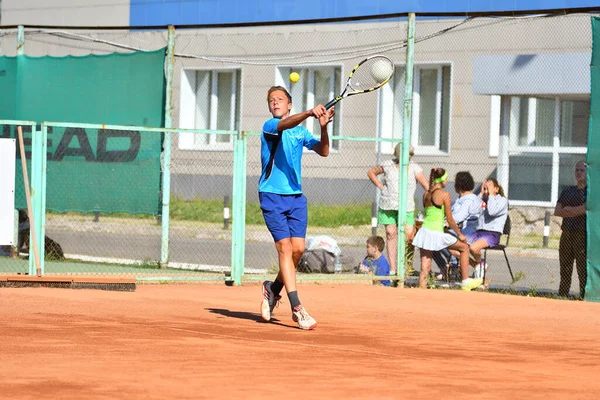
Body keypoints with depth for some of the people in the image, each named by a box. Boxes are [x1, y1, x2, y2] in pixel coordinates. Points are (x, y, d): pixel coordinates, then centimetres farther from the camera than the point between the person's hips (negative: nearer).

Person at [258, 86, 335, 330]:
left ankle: (273, 289, 24)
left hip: (296, 196, 5)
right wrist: (309, 113, -44)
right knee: (285, 248, -11)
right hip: (272, 196, -5)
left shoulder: (301, 131, 13)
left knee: (298, 249, -1)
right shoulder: (269, 126, -4)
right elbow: (284, 124, -26)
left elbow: (323, 152, 1)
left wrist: (323, 127, -17)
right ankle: (296, 308, -13)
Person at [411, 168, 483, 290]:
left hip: (424, 230, 6)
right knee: (464, 247, 17)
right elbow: (450, 219, -7)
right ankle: (465, 282, 20)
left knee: (425, 269, 5)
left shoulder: (426, 194, 9)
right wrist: (460, 234, 5)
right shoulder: (444, 194, -10)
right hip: (436, 233, -6)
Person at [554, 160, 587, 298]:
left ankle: (584, 296, -11)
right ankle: (562, 296, 12)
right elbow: (557, 211, 9)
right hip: (567, 234, 6)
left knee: (583, 270, -10)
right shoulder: (568, 190, 18)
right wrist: (576, 211, -5)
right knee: (565, 269, 8)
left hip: (583, 234, -6)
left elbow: (586, 208, -15)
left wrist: (568, 210, -2)